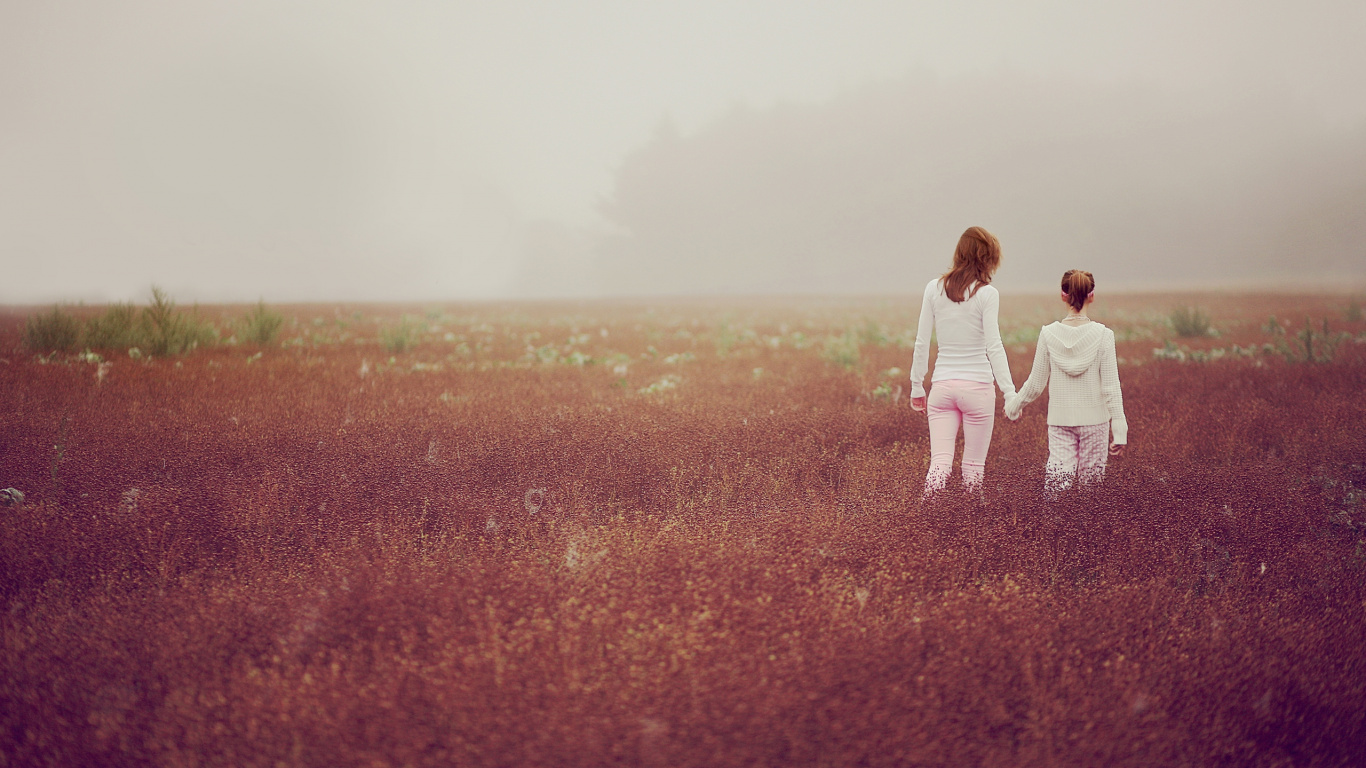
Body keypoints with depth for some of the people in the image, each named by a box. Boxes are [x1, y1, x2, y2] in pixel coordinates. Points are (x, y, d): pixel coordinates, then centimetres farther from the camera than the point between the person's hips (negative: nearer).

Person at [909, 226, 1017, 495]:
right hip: (977, 385, -3)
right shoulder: (987, 294, -6)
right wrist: (1010, 393, -7)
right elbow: (994, 347, -10)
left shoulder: (934, 289, 4)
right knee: (974, 466, 9)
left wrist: (917, 387, 14)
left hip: (942, 385, 3)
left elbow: (921, 343, 6)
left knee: (939, 464, -1)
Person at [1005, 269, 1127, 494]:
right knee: (1090, 482, 10)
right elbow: (1111, 387, -8)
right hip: (1094, 420, -1)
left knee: (1058, 485, 1)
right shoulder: (1102, 335, -8)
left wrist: (1013, 406, 20)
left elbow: (1035, 385, 3)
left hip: (1060, 419, 1)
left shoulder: (1049, 334, -4)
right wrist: (1119, 431, -4)